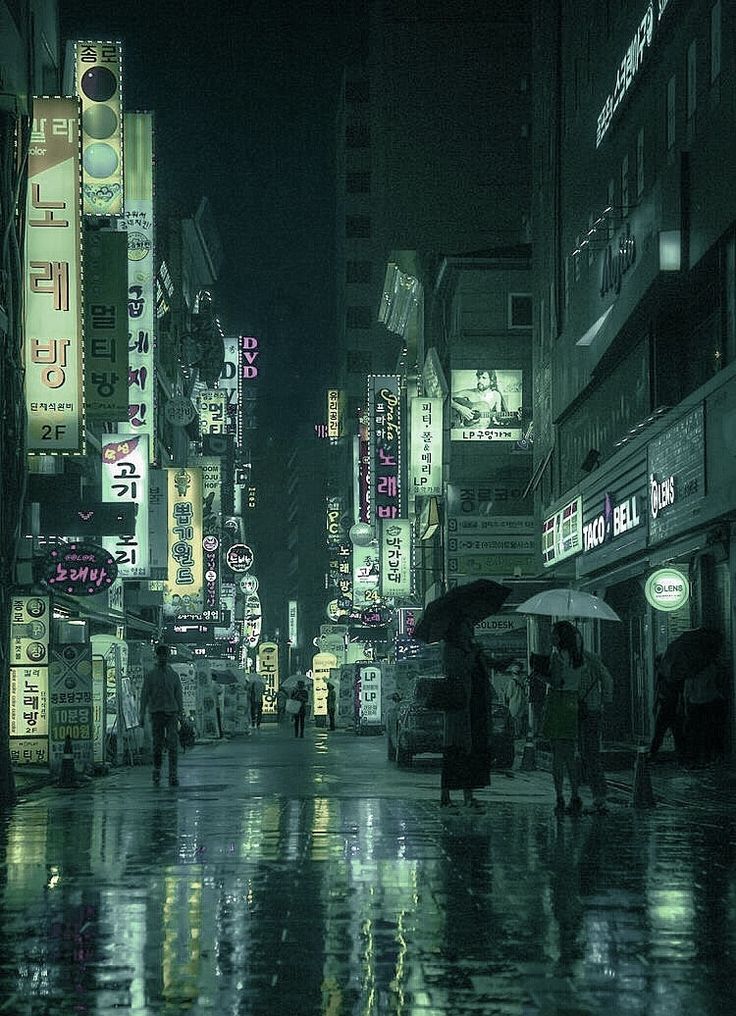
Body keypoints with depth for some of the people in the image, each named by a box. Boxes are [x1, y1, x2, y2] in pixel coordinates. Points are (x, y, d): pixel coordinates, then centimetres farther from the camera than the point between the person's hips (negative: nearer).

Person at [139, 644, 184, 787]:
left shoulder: (174, 675, 8)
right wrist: (142, 715, -4)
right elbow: (144, 695, 3)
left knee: (173, 744, -11)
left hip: (172, 713, 0)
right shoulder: (150, 675, 4)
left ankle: (173, 775, -15)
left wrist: (181, 715, 6)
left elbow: (179, 696, 10)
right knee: (157, 745, 5)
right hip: (156, 713, 0)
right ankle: (157, 772, 22)